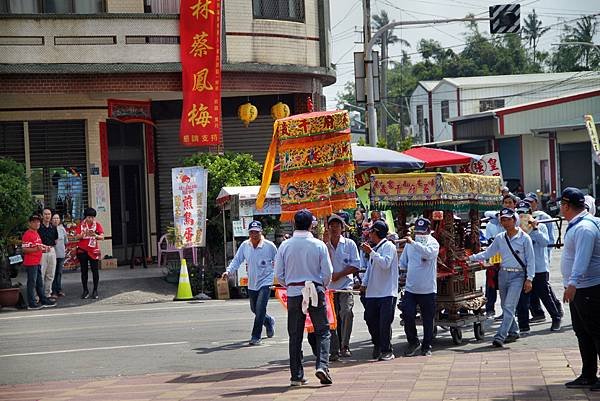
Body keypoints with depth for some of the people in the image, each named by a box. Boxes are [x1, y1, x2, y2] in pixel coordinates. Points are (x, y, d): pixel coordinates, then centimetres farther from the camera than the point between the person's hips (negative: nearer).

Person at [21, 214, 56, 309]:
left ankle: (44, 301, 23)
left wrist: (43, 249, 12)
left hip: (38, 263, 10)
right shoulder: (27, 234, -13)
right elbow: (25, 249, -19)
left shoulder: (36, 234, 17)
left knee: (39, 283, 16)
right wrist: (36, 249, -31)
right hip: (30, 263, -10)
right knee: (32, 283, -5)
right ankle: (31, 303, 0)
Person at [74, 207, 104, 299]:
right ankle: (85, 290, 10)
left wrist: (95, 235, -23)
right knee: (84, 271, 4)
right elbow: (76, 237, 0)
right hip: (82, 250, 1)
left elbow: (102, 237, -4)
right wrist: (83, 234, -18)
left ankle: (95, 290, 6)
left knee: (94, 270, 0)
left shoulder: (97, 224, 1)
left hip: (94, 250, -1)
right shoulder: (81, 225, 4)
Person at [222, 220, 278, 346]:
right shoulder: (245, 245, -2)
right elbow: (237, 260, 2)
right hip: (251, 283, 5)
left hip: (265, 282, -5)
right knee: (254, 309, 17)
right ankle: (269, 322, 46)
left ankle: (256, 337, -7)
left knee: (260, 309, -16)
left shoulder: (269, 246, -11)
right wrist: (228, 271, -14)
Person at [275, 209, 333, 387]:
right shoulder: (319, 245, -5)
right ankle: (322, 366, -13)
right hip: (316, 291, -2)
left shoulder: (285, 246, -1)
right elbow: (328, 273, -3)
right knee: (323, 331, 6)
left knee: (295, 335, 7)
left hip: (293, 293, 2)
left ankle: (296, 375, 7)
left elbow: (279, 275, 2)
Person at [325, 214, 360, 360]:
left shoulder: (349, 244, 3)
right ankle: (334, 351, 7)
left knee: (346, 312, -21)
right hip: (329, 287, 3)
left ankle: (345, 346, -12)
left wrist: (339, 275, -10)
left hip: (345, 286, -3)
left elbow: (355, 266, -2)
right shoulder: (325, 246, 9)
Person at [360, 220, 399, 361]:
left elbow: (385, 263, -22)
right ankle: (377, 346, 28)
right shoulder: (374, 248, 19)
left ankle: (387, 351, 0)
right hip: (372, 292, 8)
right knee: (370, 319, 10)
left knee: (385, 322, -8)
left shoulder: (388, 246, -6)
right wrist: (364, 283, 11)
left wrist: (371, 252, -22)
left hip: (387, 293, -8)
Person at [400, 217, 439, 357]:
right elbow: (402, 262, 19)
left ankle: (426, 346, 19)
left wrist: (413, 242, -31)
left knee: (428, 319, 5)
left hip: (428, 289, -3)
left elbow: (429, 253, -27)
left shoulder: (433, 243, -4)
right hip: (410, 288, 3)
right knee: (407, 315, -6)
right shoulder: (409, 244, 9)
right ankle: (413, 342, 14)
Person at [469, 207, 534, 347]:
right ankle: (513, 332, 27)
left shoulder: (524, 238, -5)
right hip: (503, 273, 5)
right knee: (505, 306, 12)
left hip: (517, 275, -5)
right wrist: (471, 257, 3)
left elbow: (530, 260, -4)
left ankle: (500, 336, -18)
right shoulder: (499, 238, 8)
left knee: (509, 307, -13)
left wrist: (529, 279, -9)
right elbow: (488, 253, 14)